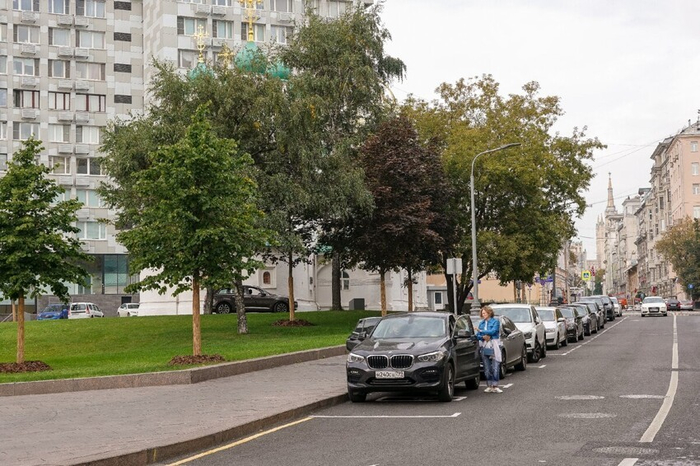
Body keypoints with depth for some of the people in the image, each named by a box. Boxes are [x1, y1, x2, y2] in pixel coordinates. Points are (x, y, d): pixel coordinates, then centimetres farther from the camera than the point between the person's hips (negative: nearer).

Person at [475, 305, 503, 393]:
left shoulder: (495, 321, 3)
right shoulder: (481, 323, 17)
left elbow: (493, 331, -11)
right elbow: (478, 335, 12)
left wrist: (482, 331, -4)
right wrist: (483, 337, -9)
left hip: (494, 346, -4)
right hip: (484, 346, 4)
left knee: (495, 367, -8)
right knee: (487, 368, 3)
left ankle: (495, 386, -7)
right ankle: (489, 386, 8)